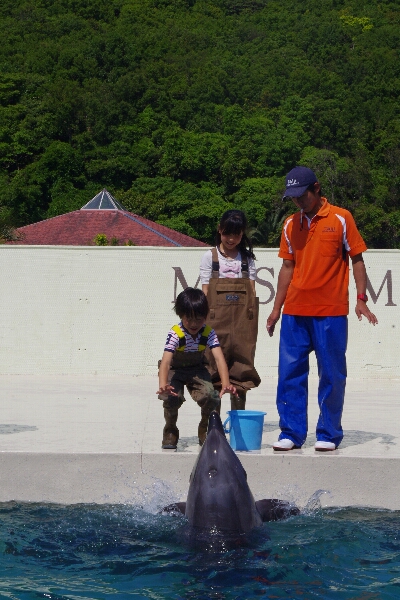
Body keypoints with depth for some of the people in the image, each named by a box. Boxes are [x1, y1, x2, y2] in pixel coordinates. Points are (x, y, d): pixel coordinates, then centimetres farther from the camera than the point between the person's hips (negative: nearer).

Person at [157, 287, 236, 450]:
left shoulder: (208, 333, -19)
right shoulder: (175, 334, -27)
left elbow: (219, 358, -29)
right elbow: (166, 361, -38)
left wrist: (226, 383, -46)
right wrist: (162, 385, -57)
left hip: (197, 370, 2)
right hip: (174, 370, -2)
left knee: (212, 397, -22)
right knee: (172, 397, -30)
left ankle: (205, 430, 9)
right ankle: (170, 431, 0)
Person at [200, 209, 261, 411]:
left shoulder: (247, 258, 13)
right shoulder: (210, 257, 6)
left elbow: (252, 290, 10)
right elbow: (205, 291, 2)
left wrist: (251, 317, -1)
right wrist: (206, 320, -7)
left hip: (242, 318, 2)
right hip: (217, 317, -2)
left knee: (240, 370, 2)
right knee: (215, 371, -5)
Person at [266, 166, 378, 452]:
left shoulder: (341, 219, -1)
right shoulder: (291, 224, 10)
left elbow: (357, 259, 1)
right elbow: (288, 267, 15)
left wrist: (361, 299, -9)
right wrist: (277, 308, 12)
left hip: (331, 312, -3)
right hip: (295, 312, 4)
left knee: (332, 375, 2)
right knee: (290, 373, 1)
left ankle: (329, 434, 10)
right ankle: (292, 433, 8)